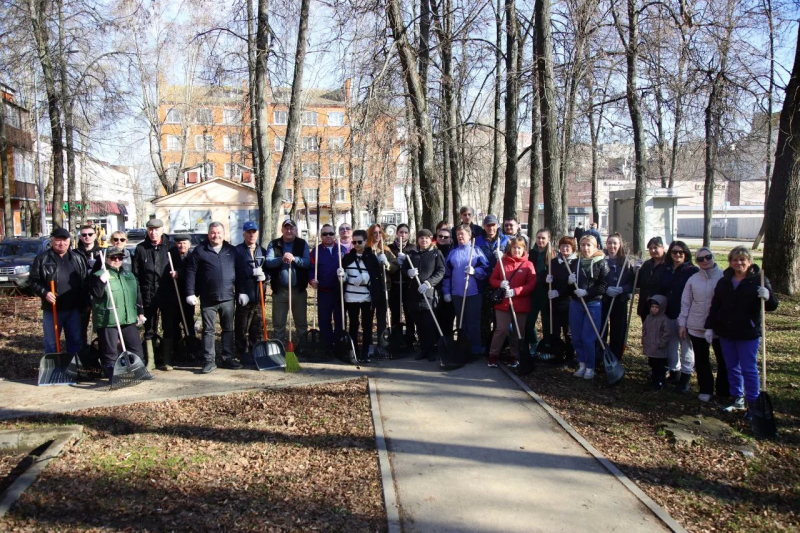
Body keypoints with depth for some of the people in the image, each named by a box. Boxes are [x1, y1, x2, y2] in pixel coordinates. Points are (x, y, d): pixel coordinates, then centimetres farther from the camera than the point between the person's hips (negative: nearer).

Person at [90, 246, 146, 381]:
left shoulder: (129, 274, 16)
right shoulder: (99, 275, -4)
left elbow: (137, 294, 21)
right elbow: (96, 293, -16)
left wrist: (140, 312, 19)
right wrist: (102, 281, -31)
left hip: (129, 319, 6)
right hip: (107, 320, -5)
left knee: (136, 347, 10)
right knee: (110, 352, 0)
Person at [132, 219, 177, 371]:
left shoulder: (171, 246, 3)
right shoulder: (141, 248, 4)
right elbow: (135, 274, 2)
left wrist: (177, 273, -13)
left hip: (168, 295, 0)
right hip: (149, 296, 0)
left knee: (169, 328, 8)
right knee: (149, 330, 8)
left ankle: (167, 359, 19)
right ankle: (150, 361, 16)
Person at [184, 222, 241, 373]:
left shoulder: (232, 251, 9)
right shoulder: (200, 250, 1)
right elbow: (191, 272, -1)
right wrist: (190, 293, -7)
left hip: (228, 297, 2)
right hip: (208, 299, -2)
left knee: (228, 329, 9)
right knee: (208, 330, 2)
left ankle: (227, 358, 18)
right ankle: (209, 361, 8)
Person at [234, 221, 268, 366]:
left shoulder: (262, 251, 15)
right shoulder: (237, 250, 0)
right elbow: (235, 273, -9)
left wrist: (264, 276, -7)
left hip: (258, 295, 5)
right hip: (243, 296, -4)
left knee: (257, 327, 10)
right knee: (242, 328, 1)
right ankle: (243, 353, 9)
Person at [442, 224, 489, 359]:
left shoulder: (477, 250, 2)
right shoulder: (452, 252, 10)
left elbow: (486, 269, -3)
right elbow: (447, 274, 10)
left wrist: (475, 271, -21)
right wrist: (446, 291, 5)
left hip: (473, 292, -3)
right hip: (457, 293, 3)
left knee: (473, 322, -1)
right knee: (461, 322, 11)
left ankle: (476, 349, 6)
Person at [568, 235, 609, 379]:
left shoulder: (601, 263, -4)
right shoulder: (574, 263, 9)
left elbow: (604, 285, -11)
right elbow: (567, 282, 16)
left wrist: (586, 292, -19)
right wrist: (569, 281, -6)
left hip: (593, 304, -4)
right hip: (575, 303, 4)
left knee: (588, 338, -4)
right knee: (576, 337, 7)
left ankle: (590, 367, 11)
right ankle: (582, 364, 21)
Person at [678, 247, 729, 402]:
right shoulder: (693, 279, 4)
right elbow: (685, 302, 7)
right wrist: (682, 323, 5)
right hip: (697, 326, 2)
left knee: (723, 359, 7)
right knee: (701, 360, 10)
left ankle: (724, 391, 23)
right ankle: (705, 390, 23)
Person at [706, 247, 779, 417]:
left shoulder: (758, 280, -5)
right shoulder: (724, 282, 8)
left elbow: (773, 306, -7)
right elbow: (715, 306, 12)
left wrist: (768, 297, -30)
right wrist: (710, 327, 8)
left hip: (748, 333, -5)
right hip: (726, 333, 5)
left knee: (749, 369, 0)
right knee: (732, 368, 12)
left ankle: (753, 404, 9)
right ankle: (738, 401, 24)